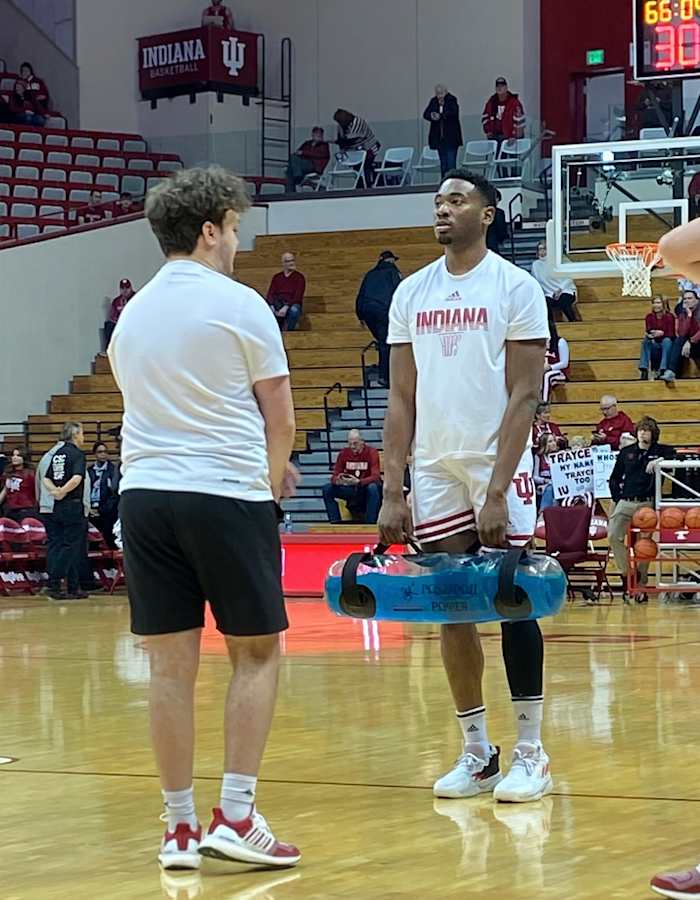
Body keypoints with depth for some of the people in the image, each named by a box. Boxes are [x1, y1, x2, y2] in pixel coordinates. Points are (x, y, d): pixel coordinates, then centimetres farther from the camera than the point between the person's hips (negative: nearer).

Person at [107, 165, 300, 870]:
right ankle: (235, 815, -3)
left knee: (171, 661, 5)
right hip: (226, 495, -5)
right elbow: (280, 421, -2)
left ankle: (180, 826, 7)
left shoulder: (130, 315, 14)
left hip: (145, 494, 5)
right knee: (256, 653, 5)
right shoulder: (238, 304, -4)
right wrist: (271, 475, 18)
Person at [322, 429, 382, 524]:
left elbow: (375, 477, -23)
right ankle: (335, 522, -14)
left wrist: (358, 482, -40)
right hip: (351, 489, 4)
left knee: (373, 487, -38)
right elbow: (334, 476, -5)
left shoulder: (371, 452, -14)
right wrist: (337, 480, -31)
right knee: (327, 489, -16)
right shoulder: (344, 453, -4)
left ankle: (370, 523, -31)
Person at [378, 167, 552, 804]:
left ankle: (530, 753, 4)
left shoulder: (515, 287, -5)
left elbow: (523, 396, -10)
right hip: (434, 466, 5)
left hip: (499, 463, -5)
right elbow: (402, 398, 10)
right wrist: (393, 491, 2)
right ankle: (477, 752, 13)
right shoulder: (412, 293, 10)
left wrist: (496, 491, -18)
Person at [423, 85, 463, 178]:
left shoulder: (452, 100, -4)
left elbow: (453, 113, -19)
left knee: (451, 161, -10)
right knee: (443, 162, 7)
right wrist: (431, 116, -18)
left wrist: (441, 116, -29)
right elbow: (426, 114, 5)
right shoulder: (433, 101, 10)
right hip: (439, 137, 5)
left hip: (451, 137, -5)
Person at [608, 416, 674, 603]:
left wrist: (659, 461, -18)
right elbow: (614, 478, 19)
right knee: (614, 536, -17)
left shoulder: (660, 451, 6)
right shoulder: (626, 453, 13)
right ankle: (627, 573, -5)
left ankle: (641, 583, 8)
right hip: (625, 503, 2)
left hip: (647, 504, -2)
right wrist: (617, 498, 8)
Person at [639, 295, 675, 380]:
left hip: (667, 344, -3)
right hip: (655, 345, 3)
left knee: (666, 340, -34)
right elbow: (647, 331, -6)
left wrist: (662, 333, -32)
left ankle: (663, 369, -42)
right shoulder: (649, 317, 1)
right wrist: (649, 335, -30)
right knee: (646, 340, -26)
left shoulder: (669, 316, -9)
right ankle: (644, 369, -35)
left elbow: (671, 334, -14)